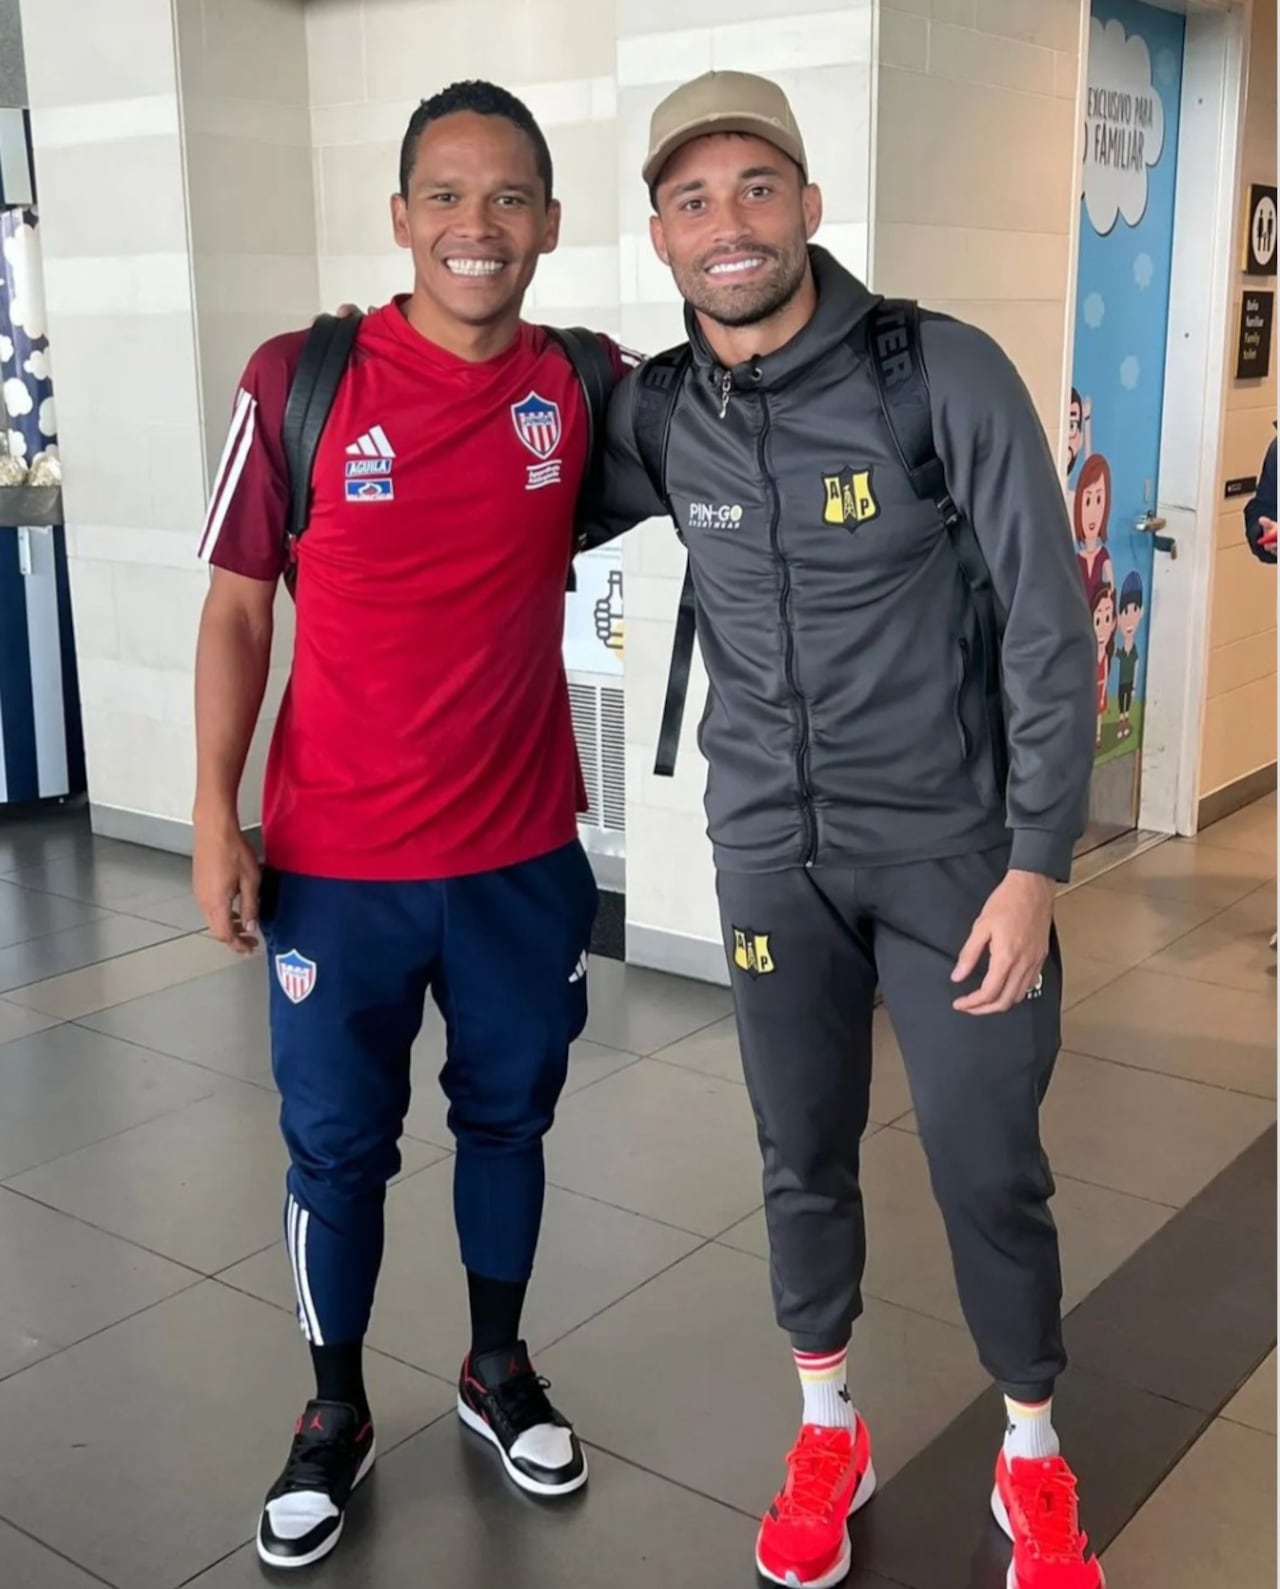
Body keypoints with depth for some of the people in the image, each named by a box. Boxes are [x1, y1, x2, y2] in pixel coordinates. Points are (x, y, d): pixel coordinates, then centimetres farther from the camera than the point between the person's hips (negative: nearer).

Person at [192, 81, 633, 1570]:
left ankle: (498, 1368, 42)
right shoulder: (299, 377, -9)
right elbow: (236, 609, -4)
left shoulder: (589, 388, -4)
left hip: (524, 859, 2)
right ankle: (334, 1414, 35)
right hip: (336, 864, -2)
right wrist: (214, 817, -7)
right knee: (337, 1146, 12)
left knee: (507, 1117, 18)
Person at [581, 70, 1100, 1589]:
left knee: (987, 1166, 5)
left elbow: (1050, 633, -12)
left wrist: (1035, 863, -14)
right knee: (803, 1154, 13)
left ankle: (1032, 1456, 29)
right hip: (771, 849, 3)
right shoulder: (656, 413, -3)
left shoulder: (948, 376, -14)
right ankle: (826, 1429, 36)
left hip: (952, 843, -3)